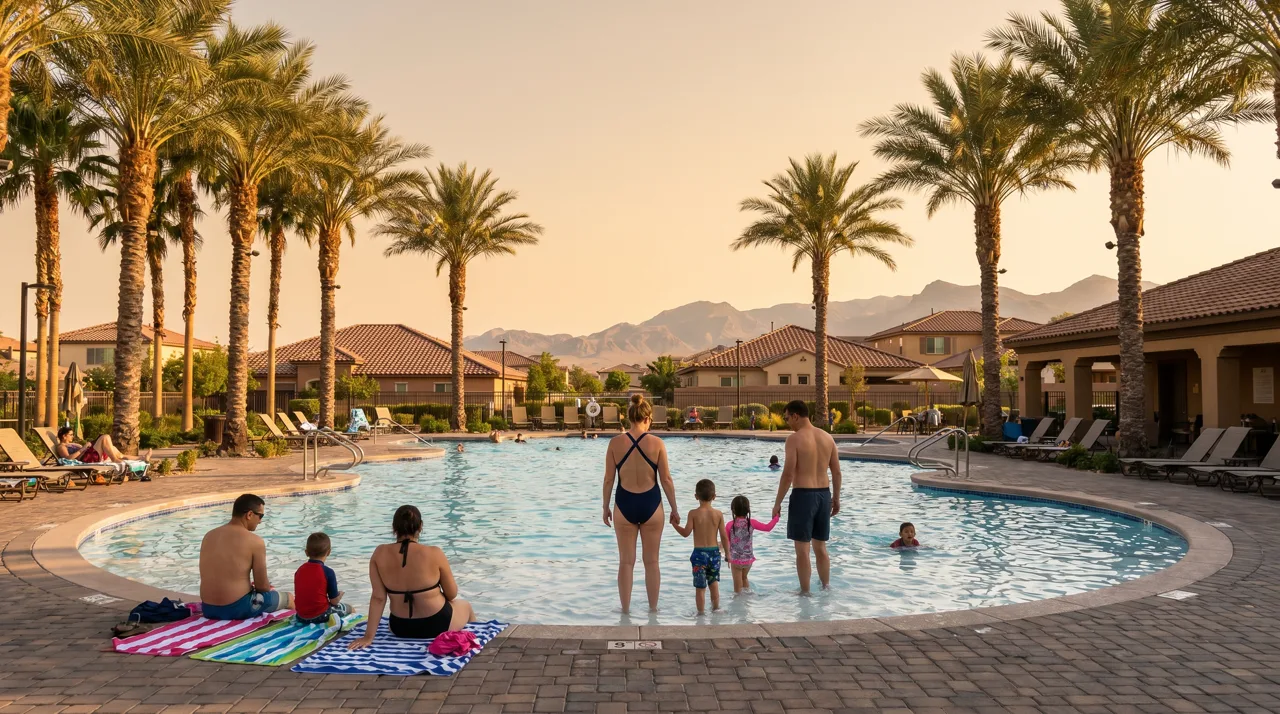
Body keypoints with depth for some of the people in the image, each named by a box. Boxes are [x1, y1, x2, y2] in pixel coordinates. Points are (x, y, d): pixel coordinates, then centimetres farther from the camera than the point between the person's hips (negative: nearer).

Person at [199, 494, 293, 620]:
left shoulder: (209, 536, 7)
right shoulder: (254, 541, -12)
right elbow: (262, 586, -7)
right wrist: (269, 589, 15)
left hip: (209, 610, 7)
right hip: (238, 609, -7)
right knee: (288, 598, 17)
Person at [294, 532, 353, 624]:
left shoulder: (299, 570, 2)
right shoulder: (328, 572, -14)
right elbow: (334, 601, -9)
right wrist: (340, 594, 12)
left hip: (301, 617, 4)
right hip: (320, 616, -4)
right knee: (348, 608, 19)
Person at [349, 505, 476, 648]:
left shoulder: (379, 554, -13)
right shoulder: (434, 554, -20)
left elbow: (378, 597, -12)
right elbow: (452, 594, -8)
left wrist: (368, 636, -6)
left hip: (400, 629, 3)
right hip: (436, 624, -3)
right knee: (466, 606, 32)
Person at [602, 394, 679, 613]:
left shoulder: (615, 442, -5)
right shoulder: (657, 443, -7)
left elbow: (609, 479, -2)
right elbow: (666, 479, -4)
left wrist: (606, 507, 10)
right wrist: (674, 509, 5)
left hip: (624, 505, 0)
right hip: (650, 504, 0)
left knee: (626, 562, 11)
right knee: (651, 561, 13)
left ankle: (625, 610, 19)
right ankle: (653, 608, 22)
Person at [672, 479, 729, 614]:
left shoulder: (693, 513, -10)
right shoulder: (718, 514, -4)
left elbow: (686, 533, -10)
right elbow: (724, 537, -2)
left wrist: (674, 524, 4)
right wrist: (727, 553, 10)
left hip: (699, 553, -3)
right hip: (714, 552, 3)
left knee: (700, 587, 5)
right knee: (714, 582, 22)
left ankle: (701, 612, 9)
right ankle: (715, 608, 32)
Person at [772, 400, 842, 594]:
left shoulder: (795, 438, -12)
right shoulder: (827, 437, 7)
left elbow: (788, 474, -15)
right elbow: (837, 472, 10)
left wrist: (778, 503, -8)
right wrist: (836, 498, 20)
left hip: (803, 495, -6)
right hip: (824, 494, 7)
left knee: (802, 548, 3)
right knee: (820, 546, 19)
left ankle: (805, 592, 9)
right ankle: (826, 587, 26)